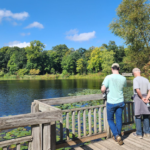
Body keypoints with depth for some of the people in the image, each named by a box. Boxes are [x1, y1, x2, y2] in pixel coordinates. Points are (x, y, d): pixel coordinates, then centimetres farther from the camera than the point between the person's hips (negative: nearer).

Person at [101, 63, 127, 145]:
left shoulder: (108, 77, -14)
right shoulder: (123, 78, -2)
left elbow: (103, 89, -17)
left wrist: (104, 92, 4)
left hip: (111, 102, -3)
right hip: (120, 102, 3)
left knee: (110, 120, 14)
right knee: (119, 119, 15)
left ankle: (117, 135, 3)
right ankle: (118, 137, 28)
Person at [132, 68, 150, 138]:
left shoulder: (135, 79, -11)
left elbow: (137, 90, -23)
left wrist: (142, 98, -11)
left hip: (138, 98, -6)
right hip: (144, 97, 6)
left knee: (137, 116, 3)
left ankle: (139, 133, 9)